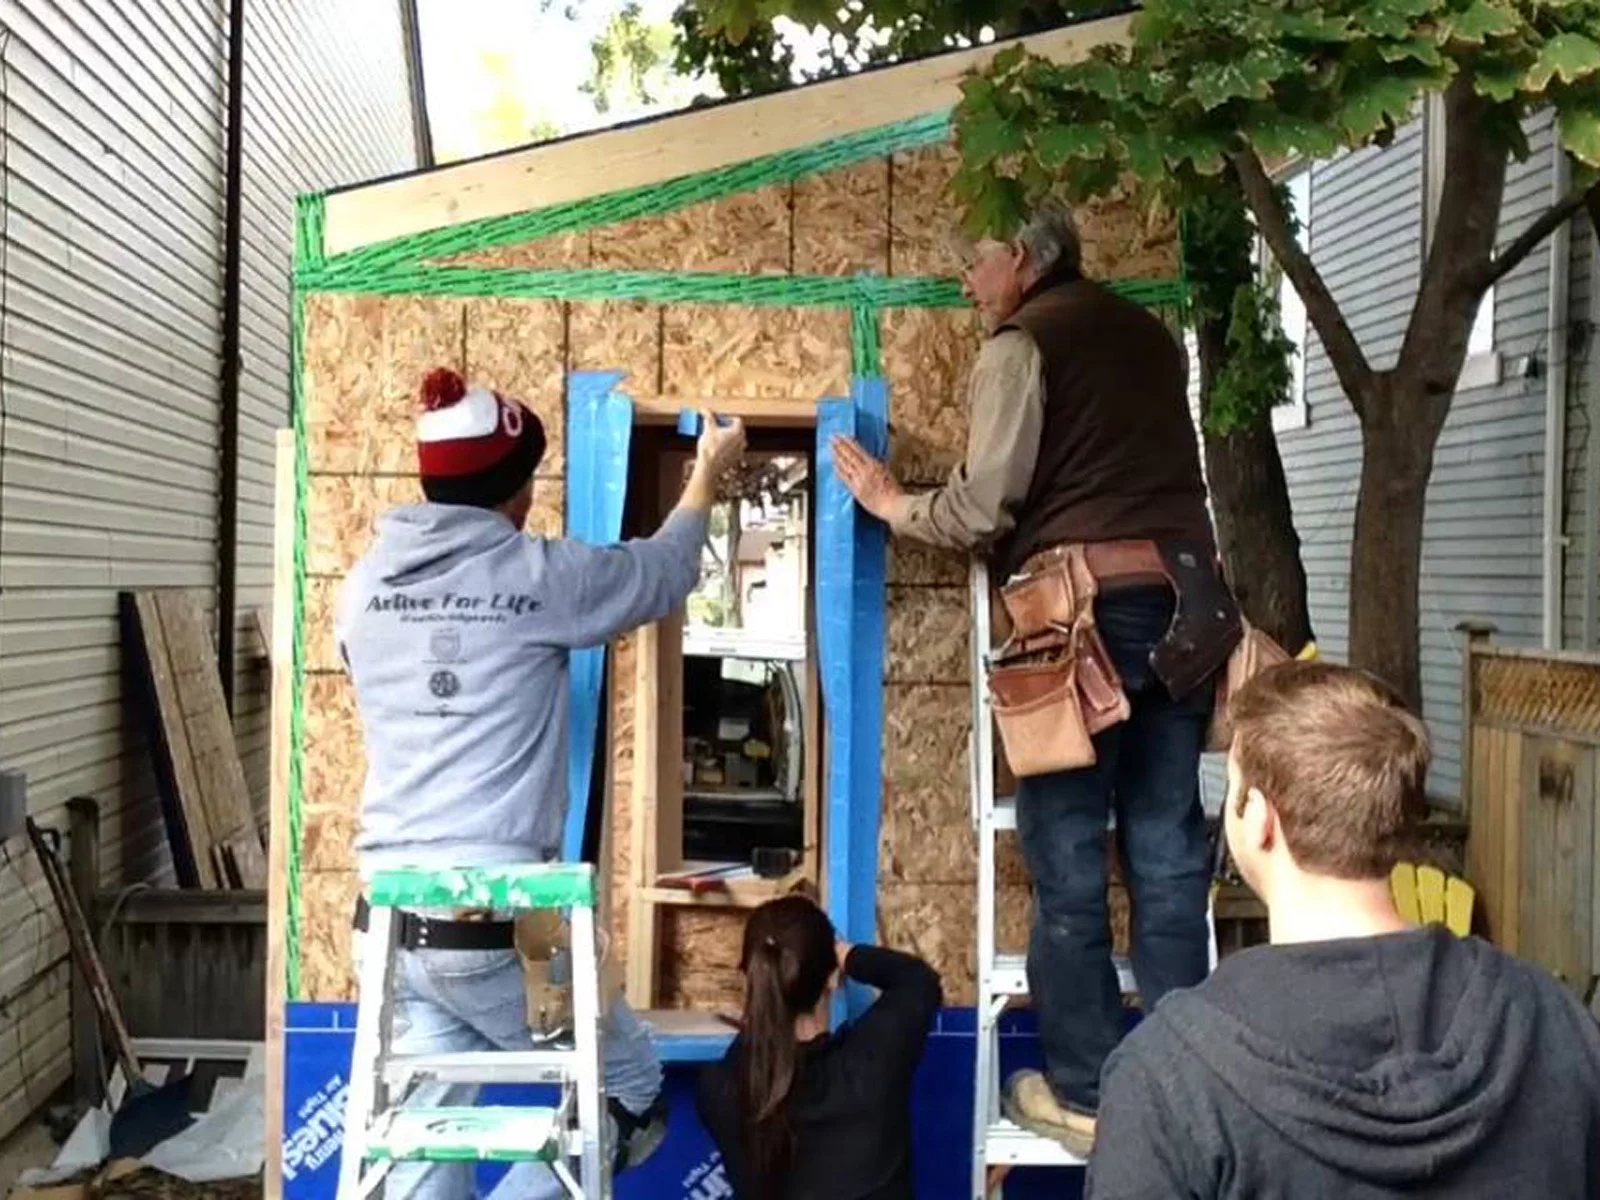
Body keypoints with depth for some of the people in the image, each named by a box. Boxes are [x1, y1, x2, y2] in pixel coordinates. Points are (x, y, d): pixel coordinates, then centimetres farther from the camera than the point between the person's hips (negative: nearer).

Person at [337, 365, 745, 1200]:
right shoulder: (539, 576, -7)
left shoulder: (364, 587, 8)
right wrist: (707, 475, 30)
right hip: (497, 918, -5)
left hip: (394, 912, 6)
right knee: (631, 1088, 15)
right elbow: (663, 573, 11)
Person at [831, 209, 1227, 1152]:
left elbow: (983, 510, -8)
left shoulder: (1022, 343, -2)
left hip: (1086, 604, -6)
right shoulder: (1149, 334, 19)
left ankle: (1086, 1093, 8)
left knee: (1068, 853, 1)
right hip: (1185, 598, 7)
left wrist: (894, 505, 7)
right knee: (1168, 846, 9)